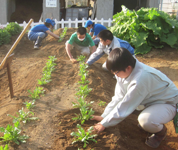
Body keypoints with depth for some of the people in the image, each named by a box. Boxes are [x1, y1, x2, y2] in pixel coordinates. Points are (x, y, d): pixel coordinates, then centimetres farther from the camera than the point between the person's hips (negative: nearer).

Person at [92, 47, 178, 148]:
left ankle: (161, 131, 1)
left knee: (145, 120, -35)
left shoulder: (140, 79, -38)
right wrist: (104, 116, -3)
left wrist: (104, 124, -18)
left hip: (168, 103, -8)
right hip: (152, 98, 8)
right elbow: (118, 97, -4)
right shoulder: (127, 71, -13)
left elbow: (124, 107, -29)